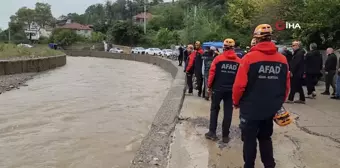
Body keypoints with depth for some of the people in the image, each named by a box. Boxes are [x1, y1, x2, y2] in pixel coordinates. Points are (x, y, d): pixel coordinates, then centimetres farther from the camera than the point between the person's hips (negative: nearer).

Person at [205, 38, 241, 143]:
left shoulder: (218, 58, -5)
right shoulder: (239, 61, 0)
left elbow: (212, 73, -8)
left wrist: (209, 86, 2)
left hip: (218, 88, -1)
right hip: (231, 90, 1)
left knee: (214, 110, 14)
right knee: (228, 112, 8)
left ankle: (212, 132, 12)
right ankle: (225, 135, 13)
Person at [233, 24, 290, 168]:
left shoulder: (249, 57, -15)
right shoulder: (282, 59, -2)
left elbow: (239, 85, -16)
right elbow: (286, 86, 3)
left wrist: (236, 102, 1)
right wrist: (278, 103, 18)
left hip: (250, 108, -4)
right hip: (271, 109, 4)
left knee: (249, 140, 11)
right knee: (265, 138, 22)